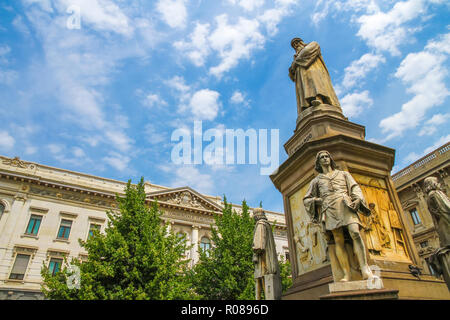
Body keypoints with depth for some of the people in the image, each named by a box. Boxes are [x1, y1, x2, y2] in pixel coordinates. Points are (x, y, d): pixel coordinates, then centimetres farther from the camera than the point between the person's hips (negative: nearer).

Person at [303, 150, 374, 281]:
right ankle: (346, 275, -17)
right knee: (339, 240, -12)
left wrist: (357, 199, -6)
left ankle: (365, 270, -25)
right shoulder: (316, 180, 25)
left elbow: (355, 187, 14)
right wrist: (316, 200, 4)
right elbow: (306, 199, 24)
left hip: (345, 204, 0)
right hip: (329, 208, 0)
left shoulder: (343, 174, 27)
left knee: (355, 232, -23)